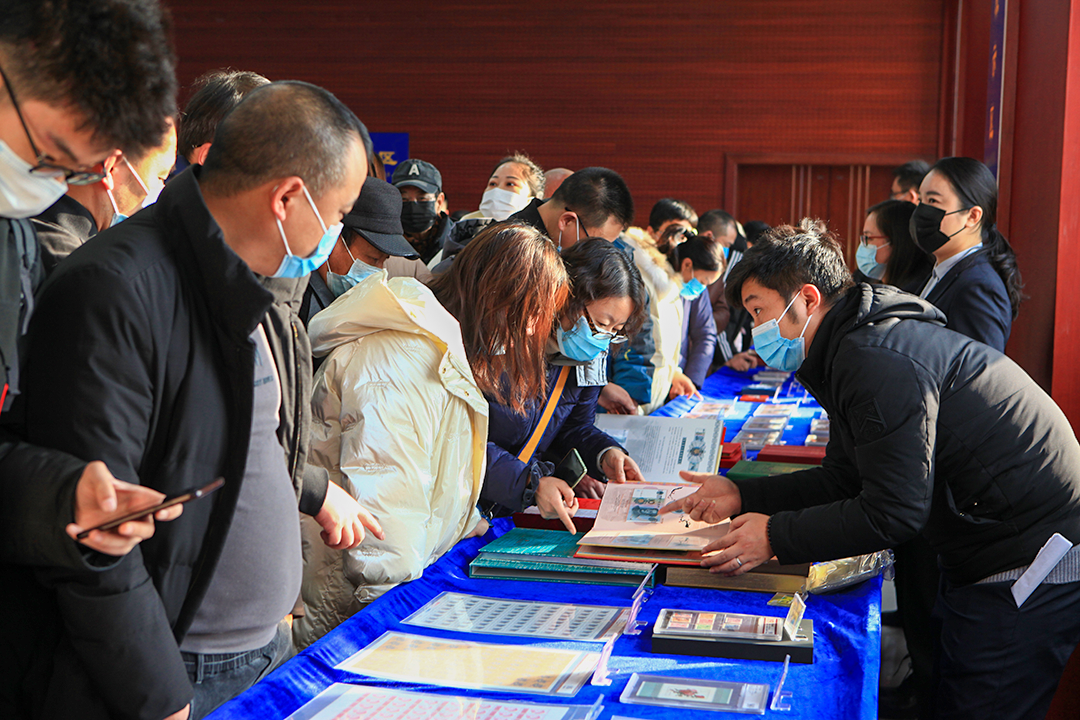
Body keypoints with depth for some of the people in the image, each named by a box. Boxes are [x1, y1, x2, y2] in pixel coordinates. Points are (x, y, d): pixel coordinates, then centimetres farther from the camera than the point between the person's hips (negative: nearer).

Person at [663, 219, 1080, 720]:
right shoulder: (854, 349, 12)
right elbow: (844, 479, 15)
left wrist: (777, 536, -16)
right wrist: (743, 496, 8)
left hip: (1034, 563, -10)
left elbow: (894, 510, -24)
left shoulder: (877, 359, -23)